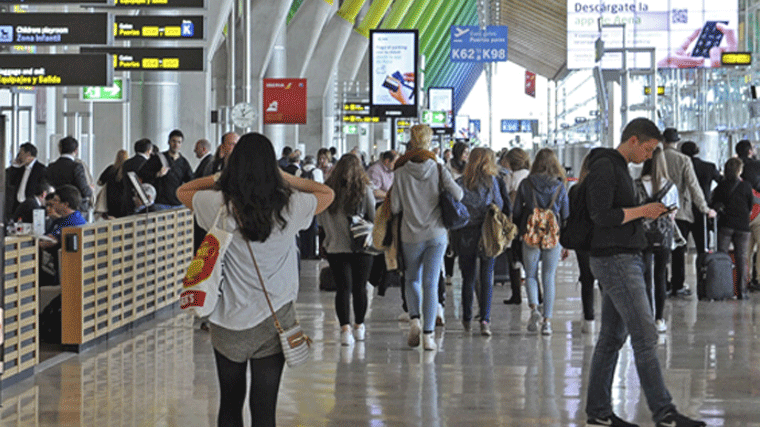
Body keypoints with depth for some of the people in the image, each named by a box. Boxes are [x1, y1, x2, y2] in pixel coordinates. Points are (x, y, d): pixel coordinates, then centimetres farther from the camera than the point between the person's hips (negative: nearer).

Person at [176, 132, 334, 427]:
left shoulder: (220, 205, -10)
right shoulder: (290, 207, -9)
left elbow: (182, 190, 11)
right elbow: (327, 194, 12)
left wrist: (219, 178, 15)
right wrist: (285, 178, 14)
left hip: (229, 322, 0)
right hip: (274, 321, 0)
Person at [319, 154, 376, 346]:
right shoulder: (364, 189, -9)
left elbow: (321, 220, 7)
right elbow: (374, 217, -4)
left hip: (335, 247, 1)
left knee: (343, 288, 2)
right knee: (359, 287, 12)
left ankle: (345, 328, -12)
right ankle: (359, 327, 24)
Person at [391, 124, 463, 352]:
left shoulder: (401, 172, -5)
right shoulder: (439, 169, -4)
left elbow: (395, 207, -5)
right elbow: (457, 195, -12)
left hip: (411, 235, 0)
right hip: (436, 233, 0)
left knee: (412, 279, 19)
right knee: (430, 283, 3)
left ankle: (415, 319, -3)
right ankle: (428, 334, -2)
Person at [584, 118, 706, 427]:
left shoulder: (620, 168, 19)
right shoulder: (603, 167, -12)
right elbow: (601, 216, -20)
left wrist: (646, 213, 9)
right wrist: (642, 211, -13)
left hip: (627, 259, 10)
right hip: (614, 261, -10)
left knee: (612, 337, 10)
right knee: (645, 336, -11)